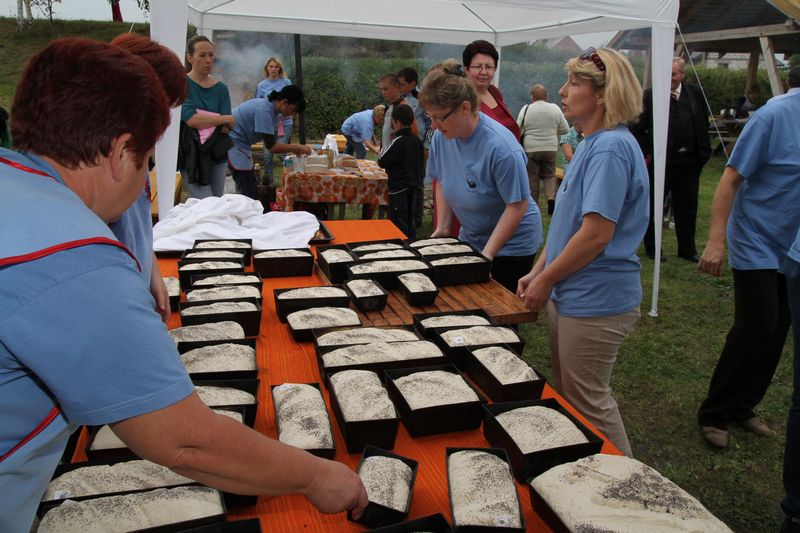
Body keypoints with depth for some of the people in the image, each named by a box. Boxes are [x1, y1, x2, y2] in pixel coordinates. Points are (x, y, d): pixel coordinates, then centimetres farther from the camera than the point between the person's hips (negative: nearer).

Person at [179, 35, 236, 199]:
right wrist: (225, 119, -9)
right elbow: (190, 119, -17)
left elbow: (226, 128, -2)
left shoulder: (221, 88, 7)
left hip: (217, 153, 4)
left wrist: (201, 121, -16)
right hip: (191, 155, -4)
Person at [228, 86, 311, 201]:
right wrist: (297, 147, -16)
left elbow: (272, 142, 9)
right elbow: (271, 147, -25)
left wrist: (294, 149, -4)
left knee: (252, 192, 13)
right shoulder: (264, 110, -25)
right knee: (250, 195, -11)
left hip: (242, 146, 10)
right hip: (233, 145, -10)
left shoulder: (275, 112, 3)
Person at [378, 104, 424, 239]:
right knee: (411, 219, 16)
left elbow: (382, 162, -15)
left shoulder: (397, 141, -17)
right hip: (414, 185, 8)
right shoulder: (417, 140, 4)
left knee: (398, 222, 0)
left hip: (399, 187, -7)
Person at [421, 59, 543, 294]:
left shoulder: (500, 147, -28)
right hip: (470, 238, 6)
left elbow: (518, 206, -24)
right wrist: (442, 227, 1)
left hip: (510, 245, -6)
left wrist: (487, 254, -24)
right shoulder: (441, 137, -8)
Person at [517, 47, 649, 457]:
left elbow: (596, 234, -25)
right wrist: (539, 272, 9)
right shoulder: (592, 143, 12)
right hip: (570, 295, 10)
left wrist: (546, 280, -14)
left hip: (596, 301, -10)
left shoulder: (611, 147, -20)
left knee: (588, 402, 5)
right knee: (565, 394, 22)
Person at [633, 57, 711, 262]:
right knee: (653, 206, 6)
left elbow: (704, 124, 14)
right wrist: (646, 153, -10)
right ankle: (651, 248, 20)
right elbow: (637, 128, -4)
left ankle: (687, 250, 23)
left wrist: (703, 152, 7)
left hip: (689, 161, 4)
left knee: (687, 207, 11)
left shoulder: (695, 94, 7)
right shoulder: (650, 96, -5)